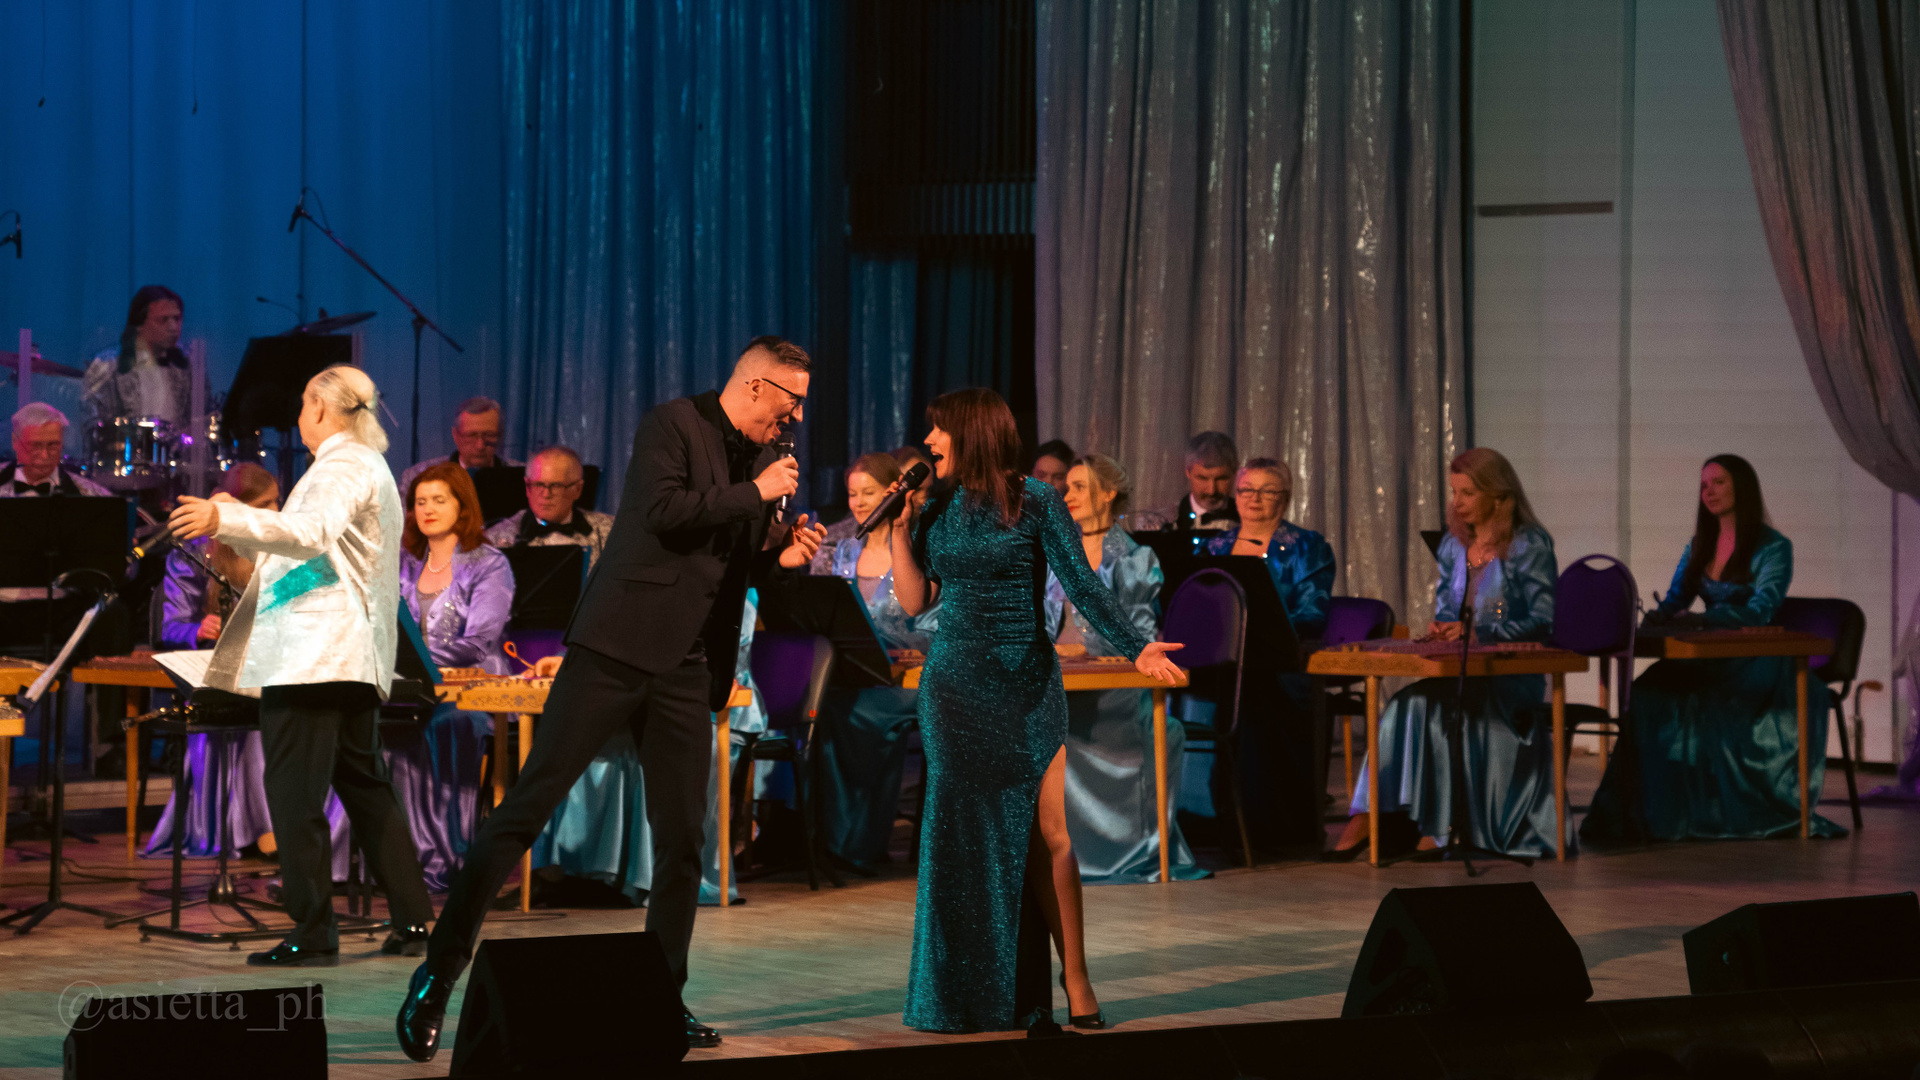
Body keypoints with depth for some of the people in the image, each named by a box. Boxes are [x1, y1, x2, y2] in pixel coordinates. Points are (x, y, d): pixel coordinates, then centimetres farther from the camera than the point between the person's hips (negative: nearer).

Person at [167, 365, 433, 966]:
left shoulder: (343, 466, -8)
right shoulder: (370, 467, 24)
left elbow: (314, 532, -29)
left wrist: (229, 520, -38)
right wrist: (236, 525, 34)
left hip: (313, 654, -11)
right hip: (356, 657, 11)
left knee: (296, 792, -8)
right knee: (363, 786, 14)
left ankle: (313, 933, -9)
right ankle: (412, 919, 14)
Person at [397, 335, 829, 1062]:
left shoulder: (761, 457, 15)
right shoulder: (672, 425, -5)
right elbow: (664, 510, -20)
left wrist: (782, 558, 4)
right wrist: (756, 493, -12)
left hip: (689, 666, 7)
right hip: (618, 645, -7)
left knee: (682, 837, 4)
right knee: (529, 804, -7)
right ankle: (438, 975, -4)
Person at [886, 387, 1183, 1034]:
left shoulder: (1035, 503, -3)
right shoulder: (937, 513, 10)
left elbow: (1082, 585, -8)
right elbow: (914, 601, 7)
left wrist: (1134, 647, -19)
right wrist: (899, 528, 0)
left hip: (1028, 686, -3)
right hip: (955, 685, 3)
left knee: (1051, 833, -9)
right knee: (966, 835, 2)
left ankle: (1075, 983, -4)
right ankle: (973, 997, 7)